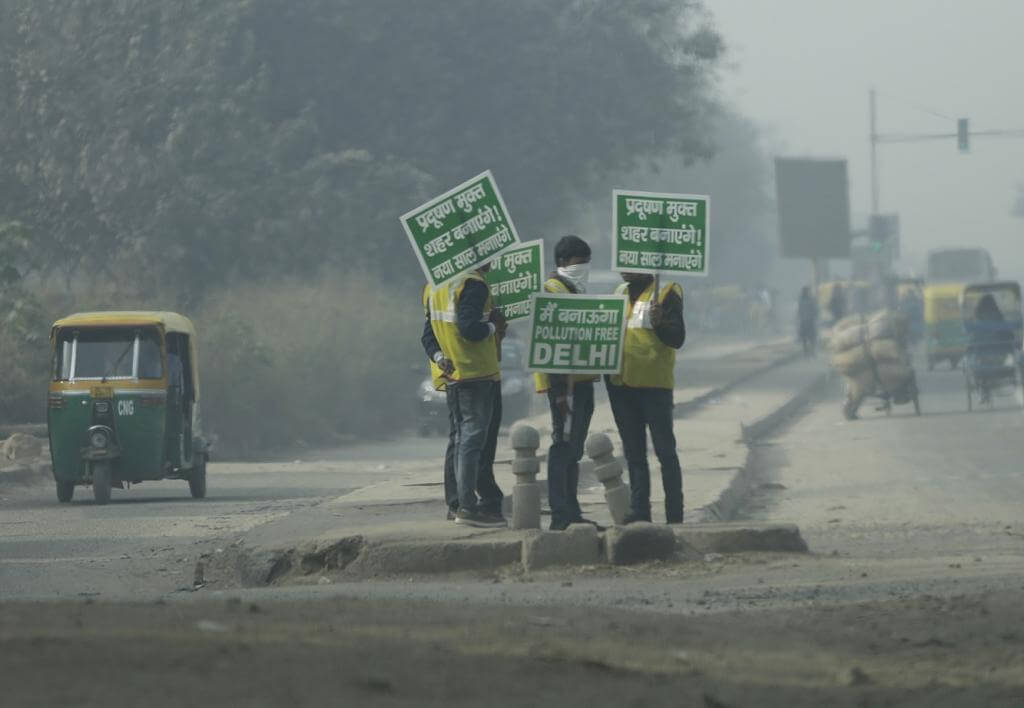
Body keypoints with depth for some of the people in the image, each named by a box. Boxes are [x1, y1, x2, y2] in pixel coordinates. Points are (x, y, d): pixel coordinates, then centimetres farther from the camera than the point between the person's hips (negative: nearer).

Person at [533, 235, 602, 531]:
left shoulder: (574, 290, 20)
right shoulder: (552, 290, -11)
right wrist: (559, 389, -23)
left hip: (580, 381, 10)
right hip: (565, 383, -10)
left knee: (574, 449, 13)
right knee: (564, 445, -10)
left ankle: (571, 512, 18)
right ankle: (560, 515, -11)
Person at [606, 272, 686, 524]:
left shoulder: (665, 293, -7)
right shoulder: (620, 292, 14)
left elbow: (677, 338, -14)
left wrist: (659, 323, -31)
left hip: (654, 383, -7)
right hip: (620, 383, 7)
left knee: (664, 449, -2)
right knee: (633, 452, 11)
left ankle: (675, 515, 1)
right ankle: (639, 512, 17)